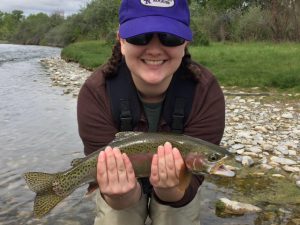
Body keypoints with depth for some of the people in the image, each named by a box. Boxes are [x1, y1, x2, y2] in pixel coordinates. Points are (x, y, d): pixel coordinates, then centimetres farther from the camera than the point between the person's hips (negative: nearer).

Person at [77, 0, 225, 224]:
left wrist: (171, 189, -46)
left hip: (176, 191, 1)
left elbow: (189, 183, -26)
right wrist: (122, 195, -45)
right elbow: (118, 191, -25)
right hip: (122, 187, 0)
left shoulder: (206, 93, -28)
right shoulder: (95, 93, -28)